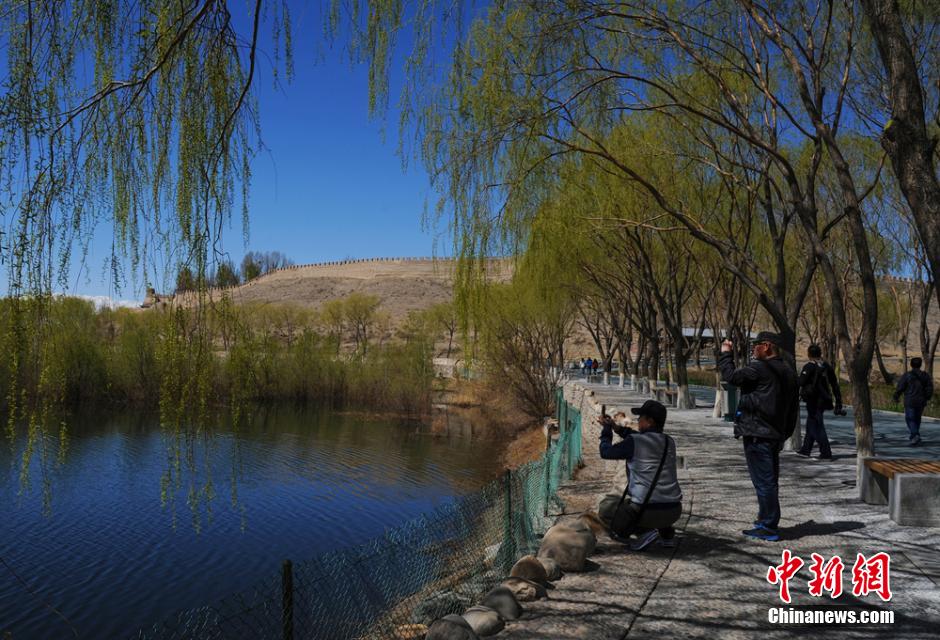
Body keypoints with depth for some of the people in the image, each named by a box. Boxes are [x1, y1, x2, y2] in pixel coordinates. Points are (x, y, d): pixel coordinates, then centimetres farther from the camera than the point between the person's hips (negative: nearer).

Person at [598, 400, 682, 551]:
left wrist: (607, 429, 18)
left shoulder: (634, 442, -11)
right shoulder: (669, 442, 7)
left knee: (605, 507, 17)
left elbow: (606, 452, 2)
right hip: (674, 512, 7)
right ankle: (666, 532, 17)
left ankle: (644, 531, -2)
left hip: (648, 511, -6)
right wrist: (619, 428, 24)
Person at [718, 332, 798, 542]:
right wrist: (785, 434, 23)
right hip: (776, 435, 9)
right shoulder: (789, 373, 14)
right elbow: (793, 409, 18)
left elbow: (730, 376, -12)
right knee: (770, 481, 17)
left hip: (757, 435, -9)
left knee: (763, 481, -5)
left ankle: (769, 527, -1)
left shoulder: (759, 369, -15)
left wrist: (725, 354, 4)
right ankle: (766, 522, 27)